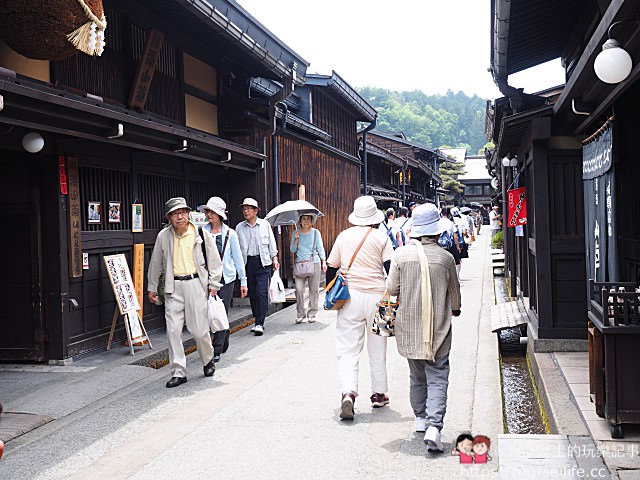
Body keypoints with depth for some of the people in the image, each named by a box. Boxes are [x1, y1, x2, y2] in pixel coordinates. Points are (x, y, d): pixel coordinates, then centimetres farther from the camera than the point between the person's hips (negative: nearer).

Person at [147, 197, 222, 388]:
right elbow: (156, 263, 14)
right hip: (173, 288, 2)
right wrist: (152, 288, 18)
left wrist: (213, 285, 2)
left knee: (199, 330, 0)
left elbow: (214, 260, 5)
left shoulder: (202, 234, -2)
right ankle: (178, 372, 5)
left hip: (196, 284, -2)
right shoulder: (163, 236, 3)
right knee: (173, 330, -3)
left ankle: (208, 360, 29)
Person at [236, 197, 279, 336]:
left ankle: (260, 324, -14)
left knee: (262, 292, -12)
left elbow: (271, 243, 11)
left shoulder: (265, 224, 5)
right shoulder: (239, 227, 7)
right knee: (252, 293, 6)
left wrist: (274, 258, 8)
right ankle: (257, 321, 18)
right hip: (247, 262, 2)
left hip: (263, 262, -2)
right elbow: (237, 247, 9)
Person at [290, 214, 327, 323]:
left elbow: (320, 249, 8)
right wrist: (296, 239, -8)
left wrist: (324, 262, -1)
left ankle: (312, 314, 9)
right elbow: (292, 250, 7)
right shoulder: (296, 233, 8)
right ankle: (300, 313, 3)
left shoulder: (315, 233, 6)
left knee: (313, 289, 1)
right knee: (299, 289, -8)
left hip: (314, 263, 0)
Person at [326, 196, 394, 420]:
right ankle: (379, 394, 23)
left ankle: (348, 392, -19)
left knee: (348, 349, -1)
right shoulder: (381, 237, -1)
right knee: (377, 349, 13)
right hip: (376, 296, -1)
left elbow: (331, 267, 10)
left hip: (350, 296, 1)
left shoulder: (343, 236, 7)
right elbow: (391, 268, -5)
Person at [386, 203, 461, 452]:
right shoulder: (446, 258, -7)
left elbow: (392, 288, -2)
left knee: (417, 375, 19)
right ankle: (433, 426, -13)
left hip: (408, 326, 2)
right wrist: (455, 309, 28)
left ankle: (421, 418, 31)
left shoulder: (401, 254, -5)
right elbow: (455, 291, 7)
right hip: (438, 328, -2)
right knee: (437, 377, 0)